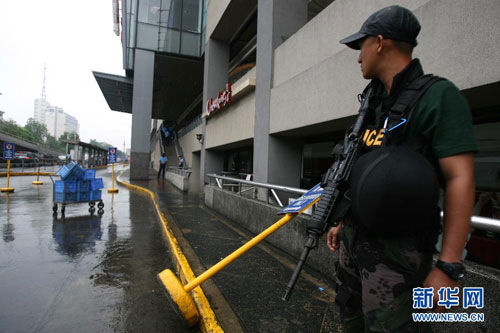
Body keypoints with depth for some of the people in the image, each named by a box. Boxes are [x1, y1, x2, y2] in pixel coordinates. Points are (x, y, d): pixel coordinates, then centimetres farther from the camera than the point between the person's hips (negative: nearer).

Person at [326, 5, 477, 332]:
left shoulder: (438, 95, -11)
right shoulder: (375, 104, 12)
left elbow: (460, 180, -17)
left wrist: (449, 266, -20)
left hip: (396, 248, -8)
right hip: (355, 237, 8)